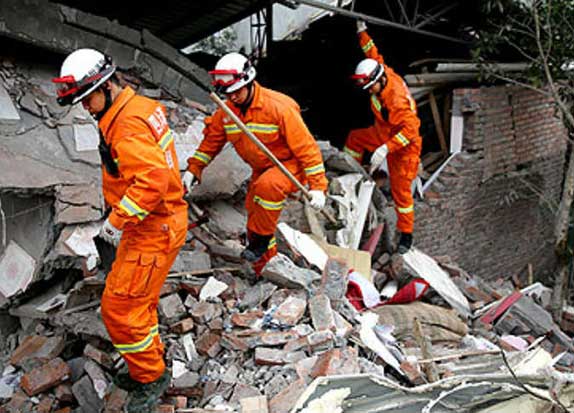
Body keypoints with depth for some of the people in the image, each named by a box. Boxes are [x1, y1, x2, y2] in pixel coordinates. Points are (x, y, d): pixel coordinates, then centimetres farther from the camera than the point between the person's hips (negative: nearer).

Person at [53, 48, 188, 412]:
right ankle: (151, 366, 38)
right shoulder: (141, 106, 8)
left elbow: (153, 179, -35)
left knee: (120, 307, -2)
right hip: (154, 222, 10)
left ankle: (151, 376, 17)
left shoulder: (128, 126, -23)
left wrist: (117, 219, -25)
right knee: (138, 300, 21)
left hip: (154, 230, -10)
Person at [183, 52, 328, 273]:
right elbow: (212, 140, 10)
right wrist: (193, 169, 4)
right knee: (255, 215, 10)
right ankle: (265, 260, 35)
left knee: (267, 186, -37)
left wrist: (317, 186, -26)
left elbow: (306, 146, -24)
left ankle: (262, 238, -15)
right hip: (262, 169, 7)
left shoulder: (279, 107, -26)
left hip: (291, 164, -7)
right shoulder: (226, 111, -7)